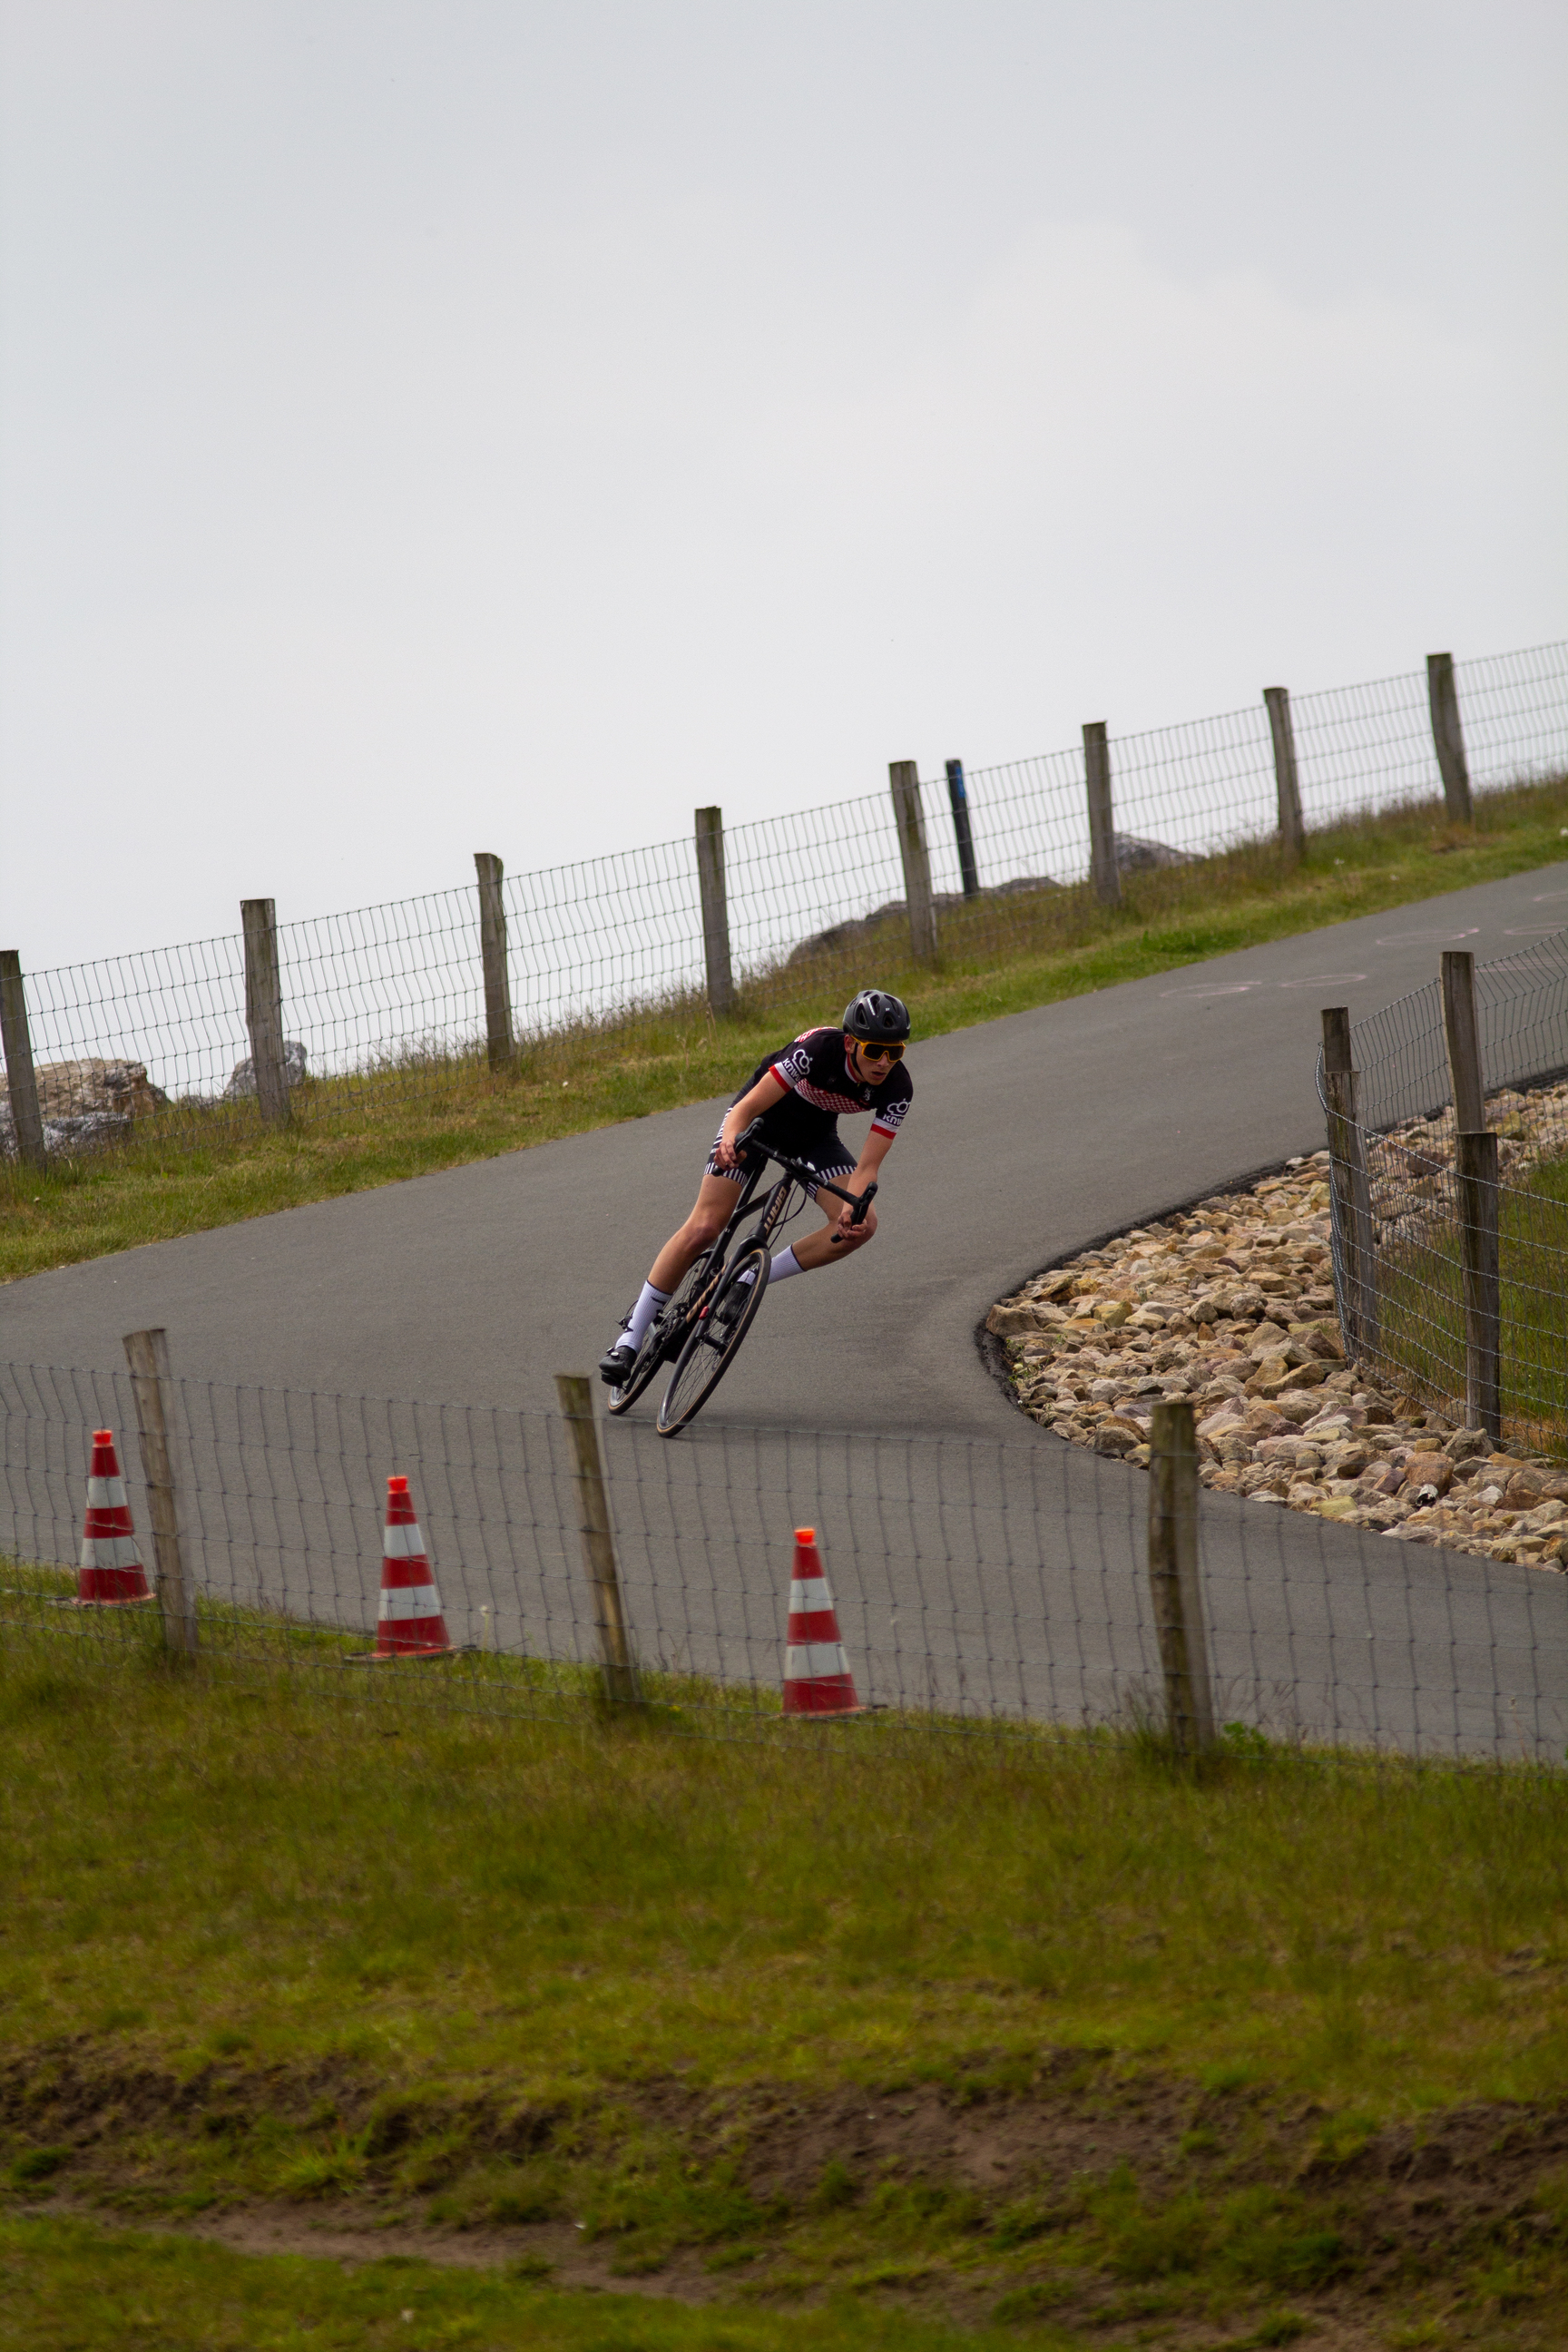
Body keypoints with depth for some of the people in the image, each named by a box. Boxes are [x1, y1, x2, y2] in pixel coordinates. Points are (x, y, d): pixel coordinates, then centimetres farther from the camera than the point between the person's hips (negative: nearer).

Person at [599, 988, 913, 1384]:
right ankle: (631, 1334, -3)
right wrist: (730, 1140, -57)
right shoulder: (819, 1049, -36)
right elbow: (747, 1107, -36)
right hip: (763, 1114, -4)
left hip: (813, 1134, 4)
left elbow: (867, 1166, -26)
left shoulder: (897, 1088, -25)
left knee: (860, 1227, -20)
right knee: (704, 1228, -15)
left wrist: (853, 1208, -47)